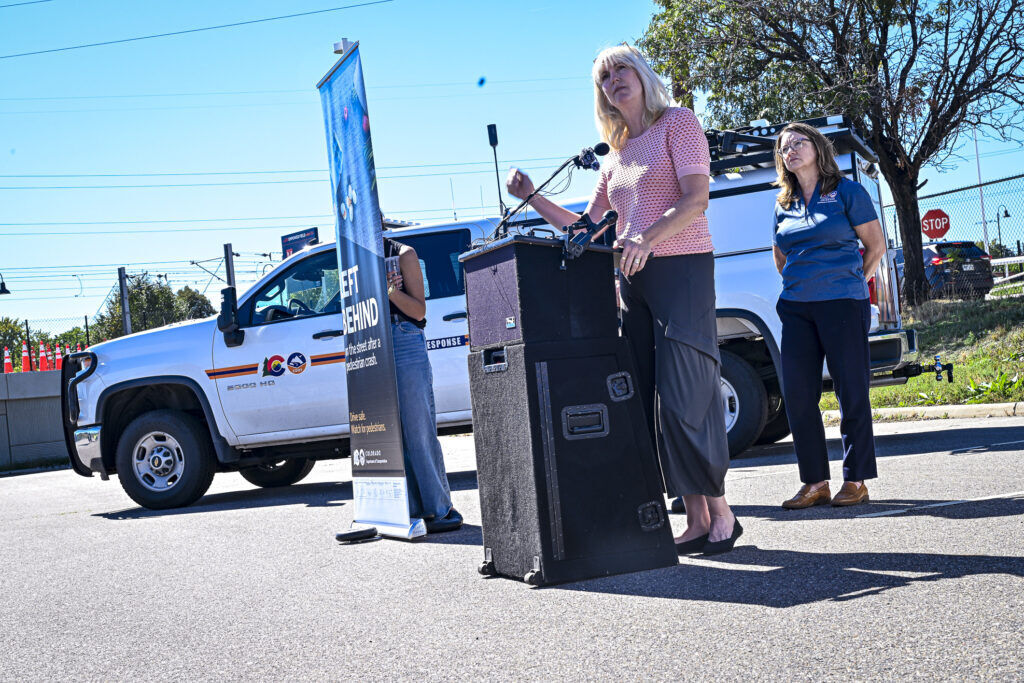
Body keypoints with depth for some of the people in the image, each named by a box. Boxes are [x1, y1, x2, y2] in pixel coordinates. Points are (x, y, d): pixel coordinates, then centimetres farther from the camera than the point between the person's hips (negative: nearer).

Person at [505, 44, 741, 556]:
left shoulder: (677, 121, 2)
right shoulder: (615, 157, 21)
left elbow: (696, 198, -11)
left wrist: (648, 238, -26)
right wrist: (532, 198, 13)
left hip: (681, 268, -7)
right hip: (632, 280, 7)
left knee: (683, 401, -13)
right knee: (650, 404, 1)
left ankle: (721, 513, -2)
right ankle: (696, 519, 6)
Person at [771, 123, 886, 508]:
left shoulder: (847, 192, 2)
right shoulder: (784, 205, 14)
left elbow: (876, 245, 4)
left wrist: (848, 284, 5)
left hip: (843, 304, -5)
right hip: (796, 309, 5)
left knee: (851, 392, -2)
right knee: (797, 394, 0)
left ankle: (856, 481, 6)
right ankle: (815, 482, 9)